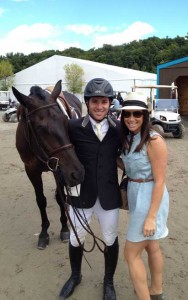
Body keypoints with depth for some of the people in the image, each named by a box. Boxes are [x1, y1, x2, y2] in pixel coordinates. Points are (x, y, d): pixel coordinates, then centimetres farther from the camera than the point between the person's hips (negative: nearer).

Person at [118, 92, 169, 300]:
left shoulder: (154, 141, -21)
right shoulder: (129, 138, 3)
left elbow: (159, 182, -20)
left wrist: (151, 216, -21)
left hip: (149, 199, -8)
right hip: (136, 196, 9)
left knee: (131, 254, 2)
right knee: (152, 247, 23)